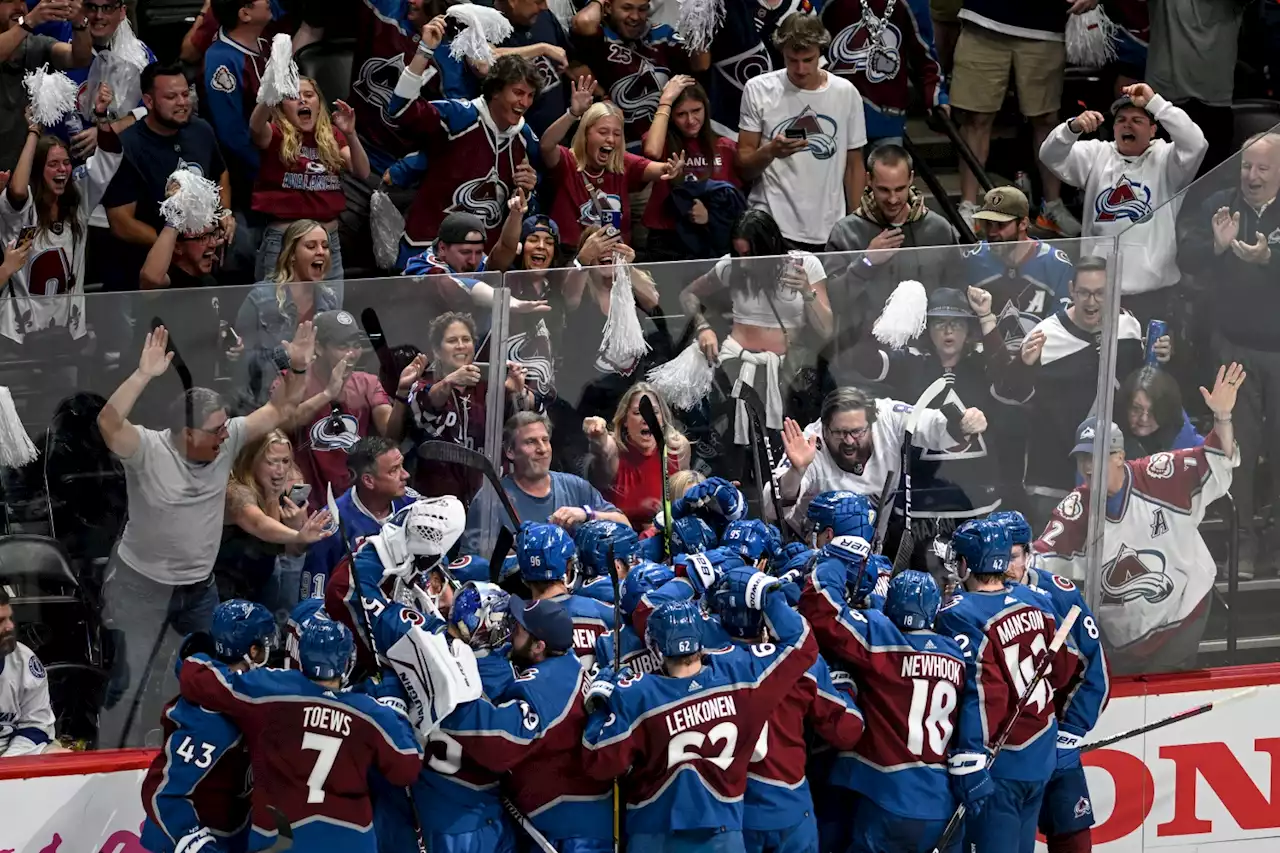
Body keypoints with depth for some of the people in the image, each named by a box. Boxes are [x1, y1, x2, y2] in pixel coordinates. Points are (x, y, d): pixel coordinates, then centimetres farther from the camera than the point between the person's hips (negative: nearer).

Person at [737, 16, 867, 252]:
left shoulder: (846, 93, 3)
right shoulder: (758, 90, -2)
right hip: (771, 227, -1)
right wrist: (769, 152, -20)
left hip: (830, 232, 2)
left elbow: (854, 165, 10)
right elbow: (743, 166, 1)